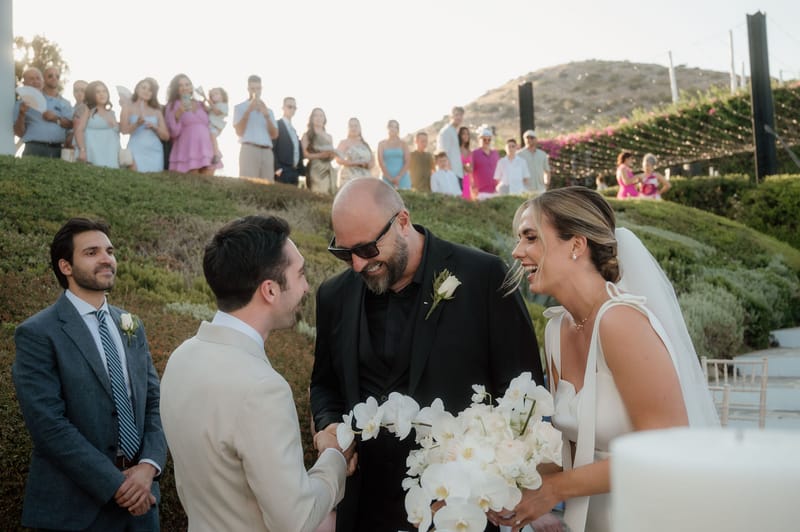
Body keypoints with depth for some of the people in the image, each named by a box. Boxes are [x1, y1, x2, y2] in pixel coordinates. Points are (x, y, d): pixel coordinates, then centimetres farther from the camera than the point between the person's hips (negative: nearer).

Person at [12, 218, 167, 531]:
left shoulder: (131, 327, 9)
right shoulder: (38, 334, -10)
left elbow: (154, 403, 6)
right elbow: (49, 424, -17)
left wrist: (148, 466, -10)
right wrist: (116, 484, -17)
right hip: (76, 505, -5)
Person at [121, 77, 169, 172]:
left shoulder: (157, 112, 16)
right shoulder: (128, 108, 9)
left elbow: (166, 136, 12)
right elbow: (124, 130, -6)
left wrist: (155, 128, -7)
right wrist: (137, 124, -24)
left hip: (155, 152, 3)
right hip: (137, 152, -3)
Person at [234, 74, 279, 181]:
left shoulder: (268, 110, 24)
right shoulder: (240, 107, 12)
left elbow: (274, 135, 11)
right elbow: (239, 131, -2)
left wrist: (267, 115, 0)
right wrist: (248, 111, -5)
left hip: (267, 151, 4)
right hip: (249, 149, -4)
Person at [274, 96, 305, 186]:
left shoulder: (293, 129, 23)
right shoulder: (276, 125, -2)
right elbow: (272, 149, -10)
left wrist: (301, 170, 12)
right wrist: (277, 168, -18)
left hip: (294, 172, 8)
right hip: (282, 171, -8)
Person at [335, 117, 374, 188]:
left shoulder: (365, 144, 21)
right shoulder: (344, 143, 6)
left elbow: (373, 161, 16)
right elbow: (339, 159, -8)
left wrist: (367, 165, -8)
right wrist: (356, 163, -15)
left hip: (365, 180, 5)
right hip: (349, 178, -4)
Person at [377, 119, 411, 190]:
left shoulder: (403, 143, 9)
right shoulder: (382, 144, 8)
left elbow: (407, 162, 2)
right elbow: (381, 162, 0)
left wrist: (398, 177, -11)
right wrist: (390, 178, -11)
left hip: (402, 177, 0)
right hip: (386, 178, 0)